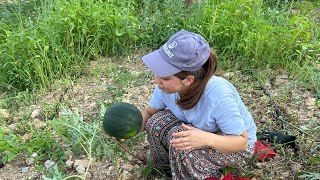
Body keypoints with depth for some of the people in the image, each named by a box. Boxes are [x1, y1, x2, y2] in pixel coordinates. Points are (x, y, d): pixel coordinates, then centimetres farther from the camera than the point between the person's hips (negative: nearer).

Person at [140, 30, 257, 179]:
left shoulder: (219, 97, -39)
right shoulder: (167, 86, -23)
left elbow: (242, 141, -27)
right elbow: (149, 112, -6)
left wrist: (206, 139, -47)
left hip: (235, 145, -5)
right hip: (200, 128, 6)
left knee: (177, 138, -30)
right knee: (156, 123, -16)